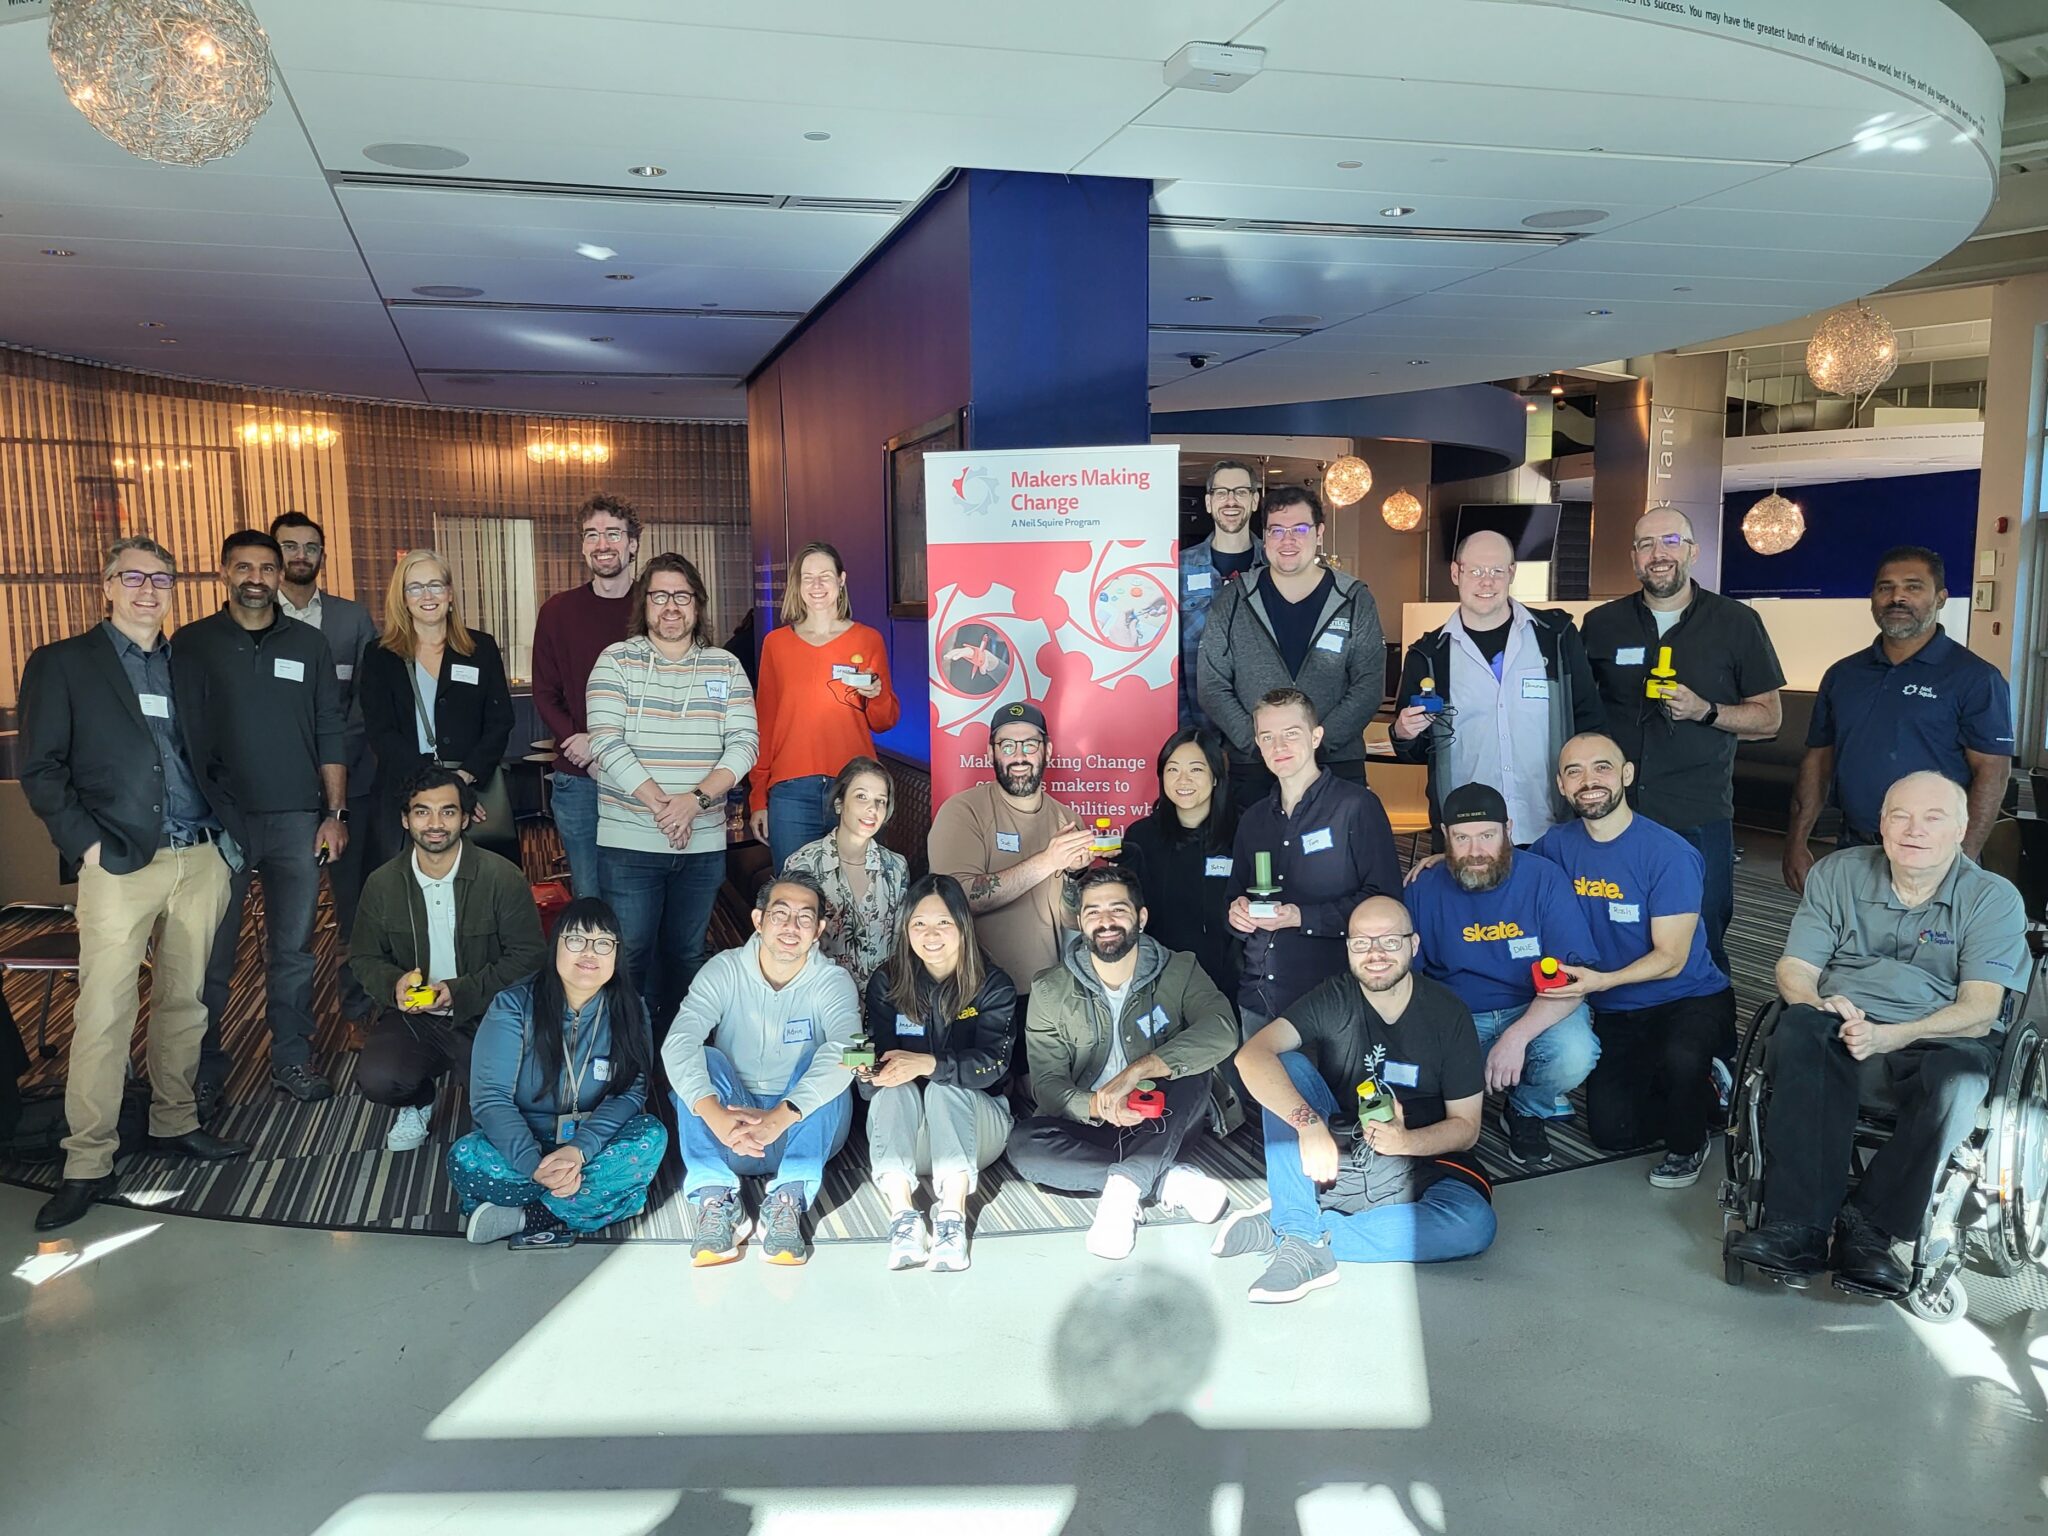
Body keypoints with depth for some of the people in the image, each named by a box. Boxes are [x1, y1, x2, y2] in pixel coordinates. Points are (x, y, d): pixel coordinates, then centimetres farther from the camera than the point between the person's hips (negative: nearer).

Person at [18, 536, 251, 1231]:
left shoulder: (189, 666, 16)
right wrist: (83, 843, -9)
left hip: (201, 860, 4)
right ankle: (88, 1163, 4)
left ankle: (175, 1123, 25)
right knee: (103, 1013, -5)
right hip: (119, 864, -4)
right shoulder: (60, 664, 4)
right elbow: (41, 768, -1)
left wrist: (228, 828, 7)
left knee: (185, 1002, 11)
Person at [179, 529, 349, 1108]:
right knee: (212, 953, 4)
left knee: (293, 948, 7)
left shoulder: (309, 643, 8)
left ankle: (293, 1058, 18)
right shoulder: (193, 643, 3)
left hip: (297, 820, 1)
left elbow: (331, 733, 8)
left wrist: (335, 812, 3)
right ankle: (206, 1066, 17)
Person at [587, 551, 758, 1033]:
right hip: (629, 843, -2)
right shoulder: (617, 660, 0)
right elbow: (606, 744, -10)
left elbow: (743, 744, -2)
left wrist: (695, 799, -16)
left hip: (704, 843, 3)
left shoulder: (725, 666, 7)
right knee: (631, 957, 1)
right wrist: (661, 805, -17)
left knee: (687, 955, 13)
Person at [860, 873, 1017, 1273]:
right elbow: (882, 1066, -9)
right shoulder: (886, 984, 1)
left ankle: (952, 1215, -43)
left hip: (977, 1125, -1)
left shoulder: (992, 985, -4)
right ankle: (901, 1213, -43)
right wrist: (867, 1074, -34)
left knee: (945, 1088, -31)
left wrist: (928, 1064, -37)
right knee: (894, 1090, -29)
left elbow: (991, 1063, -20)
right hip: (906, 1137, 2)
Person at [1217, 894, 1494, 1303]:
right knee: (1285, 1065, -21)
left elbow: (1466, 1126, -5)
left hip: (1418, 1165, 0)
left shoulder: (1448, 1014, -7)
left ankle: (1281, 1229, -22)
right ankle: (1304, 1243, -27)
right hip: (1331, 1162, 0)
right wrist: (1309, 1123, -38)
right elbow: (1251, 1056, -24)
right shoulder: (1333, 1001, -8)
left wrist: (1407, 1141, -25)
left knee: (1474, 1225, -31)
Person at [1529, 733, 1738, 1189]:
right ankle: (1702, 1093, 25)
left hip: (1690, 998, -4)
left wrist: (1602, 981, -36)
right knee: (1611, 1133, -7)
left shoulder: (1669, 853, -19)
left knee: (1679, 1058, -37)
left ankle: (1687, 1144, -1)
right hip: (1615, 1014, 5)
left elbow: (1670, 958, -19)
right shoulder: (1558, 845, -5)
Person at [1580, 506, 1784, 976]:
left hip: (1699, 819, -1)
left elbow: (1769, 718, 5)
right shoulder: (1600, 624, 8)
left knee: (1701, 950, 5)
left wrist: (1705, 711, -12)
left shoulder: (1737, 623, 3)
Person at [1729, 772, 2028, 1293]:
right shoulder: (1837, 874, 10)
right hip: (1842, 1028, 1)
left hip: (1941, 1039, -1)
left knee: (1958, 1086, -36)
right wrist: (1821, 1006, -19)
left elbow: (1980, 1009, -8)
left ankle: (1869, 1226, -21)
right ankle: (1799, 1227, -35)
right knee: (1799, 1030, -34)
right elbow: (1794, 969, 6)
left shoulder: (1993, 898, 3)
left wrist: (1892, 1036, -24)